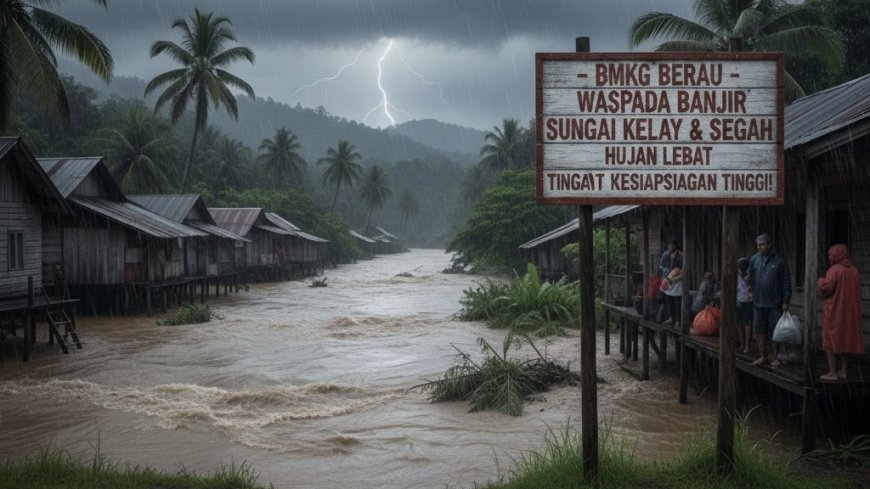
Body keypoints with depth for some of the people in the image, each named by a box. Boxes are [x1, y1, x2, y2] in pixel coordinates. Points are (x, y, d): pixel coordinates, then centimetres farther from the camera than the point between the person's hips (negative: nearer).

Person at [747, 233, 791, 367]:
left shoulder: (779, 259, -4)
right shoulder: (754, 259, 6)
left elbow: (786, 281, -3)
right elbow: (750, 279, 11)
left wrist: (786, 301, -6)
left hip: (775, 303, -3)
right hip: (758, 302, 3)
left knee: (775, 332, 3)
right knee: (760, 331, 8)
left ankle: (775, 357, 12)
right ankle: (763, 356, 17)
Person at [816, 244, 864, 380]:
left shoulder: (834, 270, -17)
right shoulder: (854, 270, 6)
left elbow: (825, 288, -24)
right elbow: (856, 290, 13)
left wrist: (821, 281, -2)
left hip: (834, 311, -7)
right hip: (849, 312, 7)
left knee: (831, 340, 1)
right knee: (844, 339, 16)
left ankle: (832, 372, 0)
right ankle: (843, 371, 16)